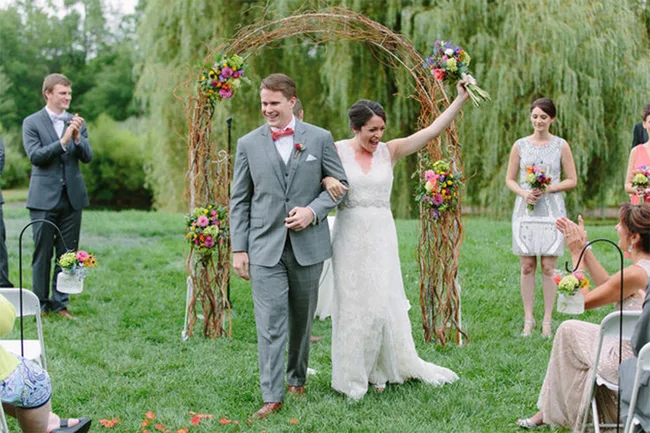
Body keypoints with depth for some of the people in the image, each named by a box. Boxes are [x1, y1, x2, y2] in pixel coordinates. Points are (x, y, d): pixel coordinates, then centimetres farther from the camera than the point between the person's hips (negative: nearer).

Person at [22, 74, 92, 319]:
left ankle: (59, 303, 15)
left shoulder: (77, 123, 8)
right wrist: (62, 142, -22)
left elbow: (87, 157, 2)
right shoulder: (32, 123, -2)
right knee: (42, 253, 3)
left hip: (72, 197, 3)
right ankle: (40, 304, 13)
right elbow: (35, 156, -13)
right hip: (44, 198, -3)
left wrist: (78, 138, -17)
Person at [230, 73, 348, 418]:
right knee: (270, 324, -6)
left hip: (308, 245, 1)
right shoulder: (248, 144, 2)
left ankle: (297, 378, 33)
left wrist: (313, 211, -13)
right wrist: (238, 248, -1)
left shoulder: (320, 138, 0)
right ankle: (272, 396, -2)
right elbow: (240, 201, 4)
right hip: (265, 247, -1)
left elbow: (339, 184, 5)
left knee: (302, 320, 14)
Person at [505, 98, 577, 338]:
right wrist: (524, 193, -10)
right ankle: (528, 319, 11)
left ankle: (547, 321, 6)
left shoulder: (561, 145, 3)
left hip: (551, 211, -1)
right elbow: (510, 179, 10)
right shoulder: (520, 145, 6)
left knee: (548, 267, -1)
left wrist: (548, 189, -11)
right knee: (527, 266, 2)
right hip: (525, 210, 1)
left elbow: (572, 180, 4)